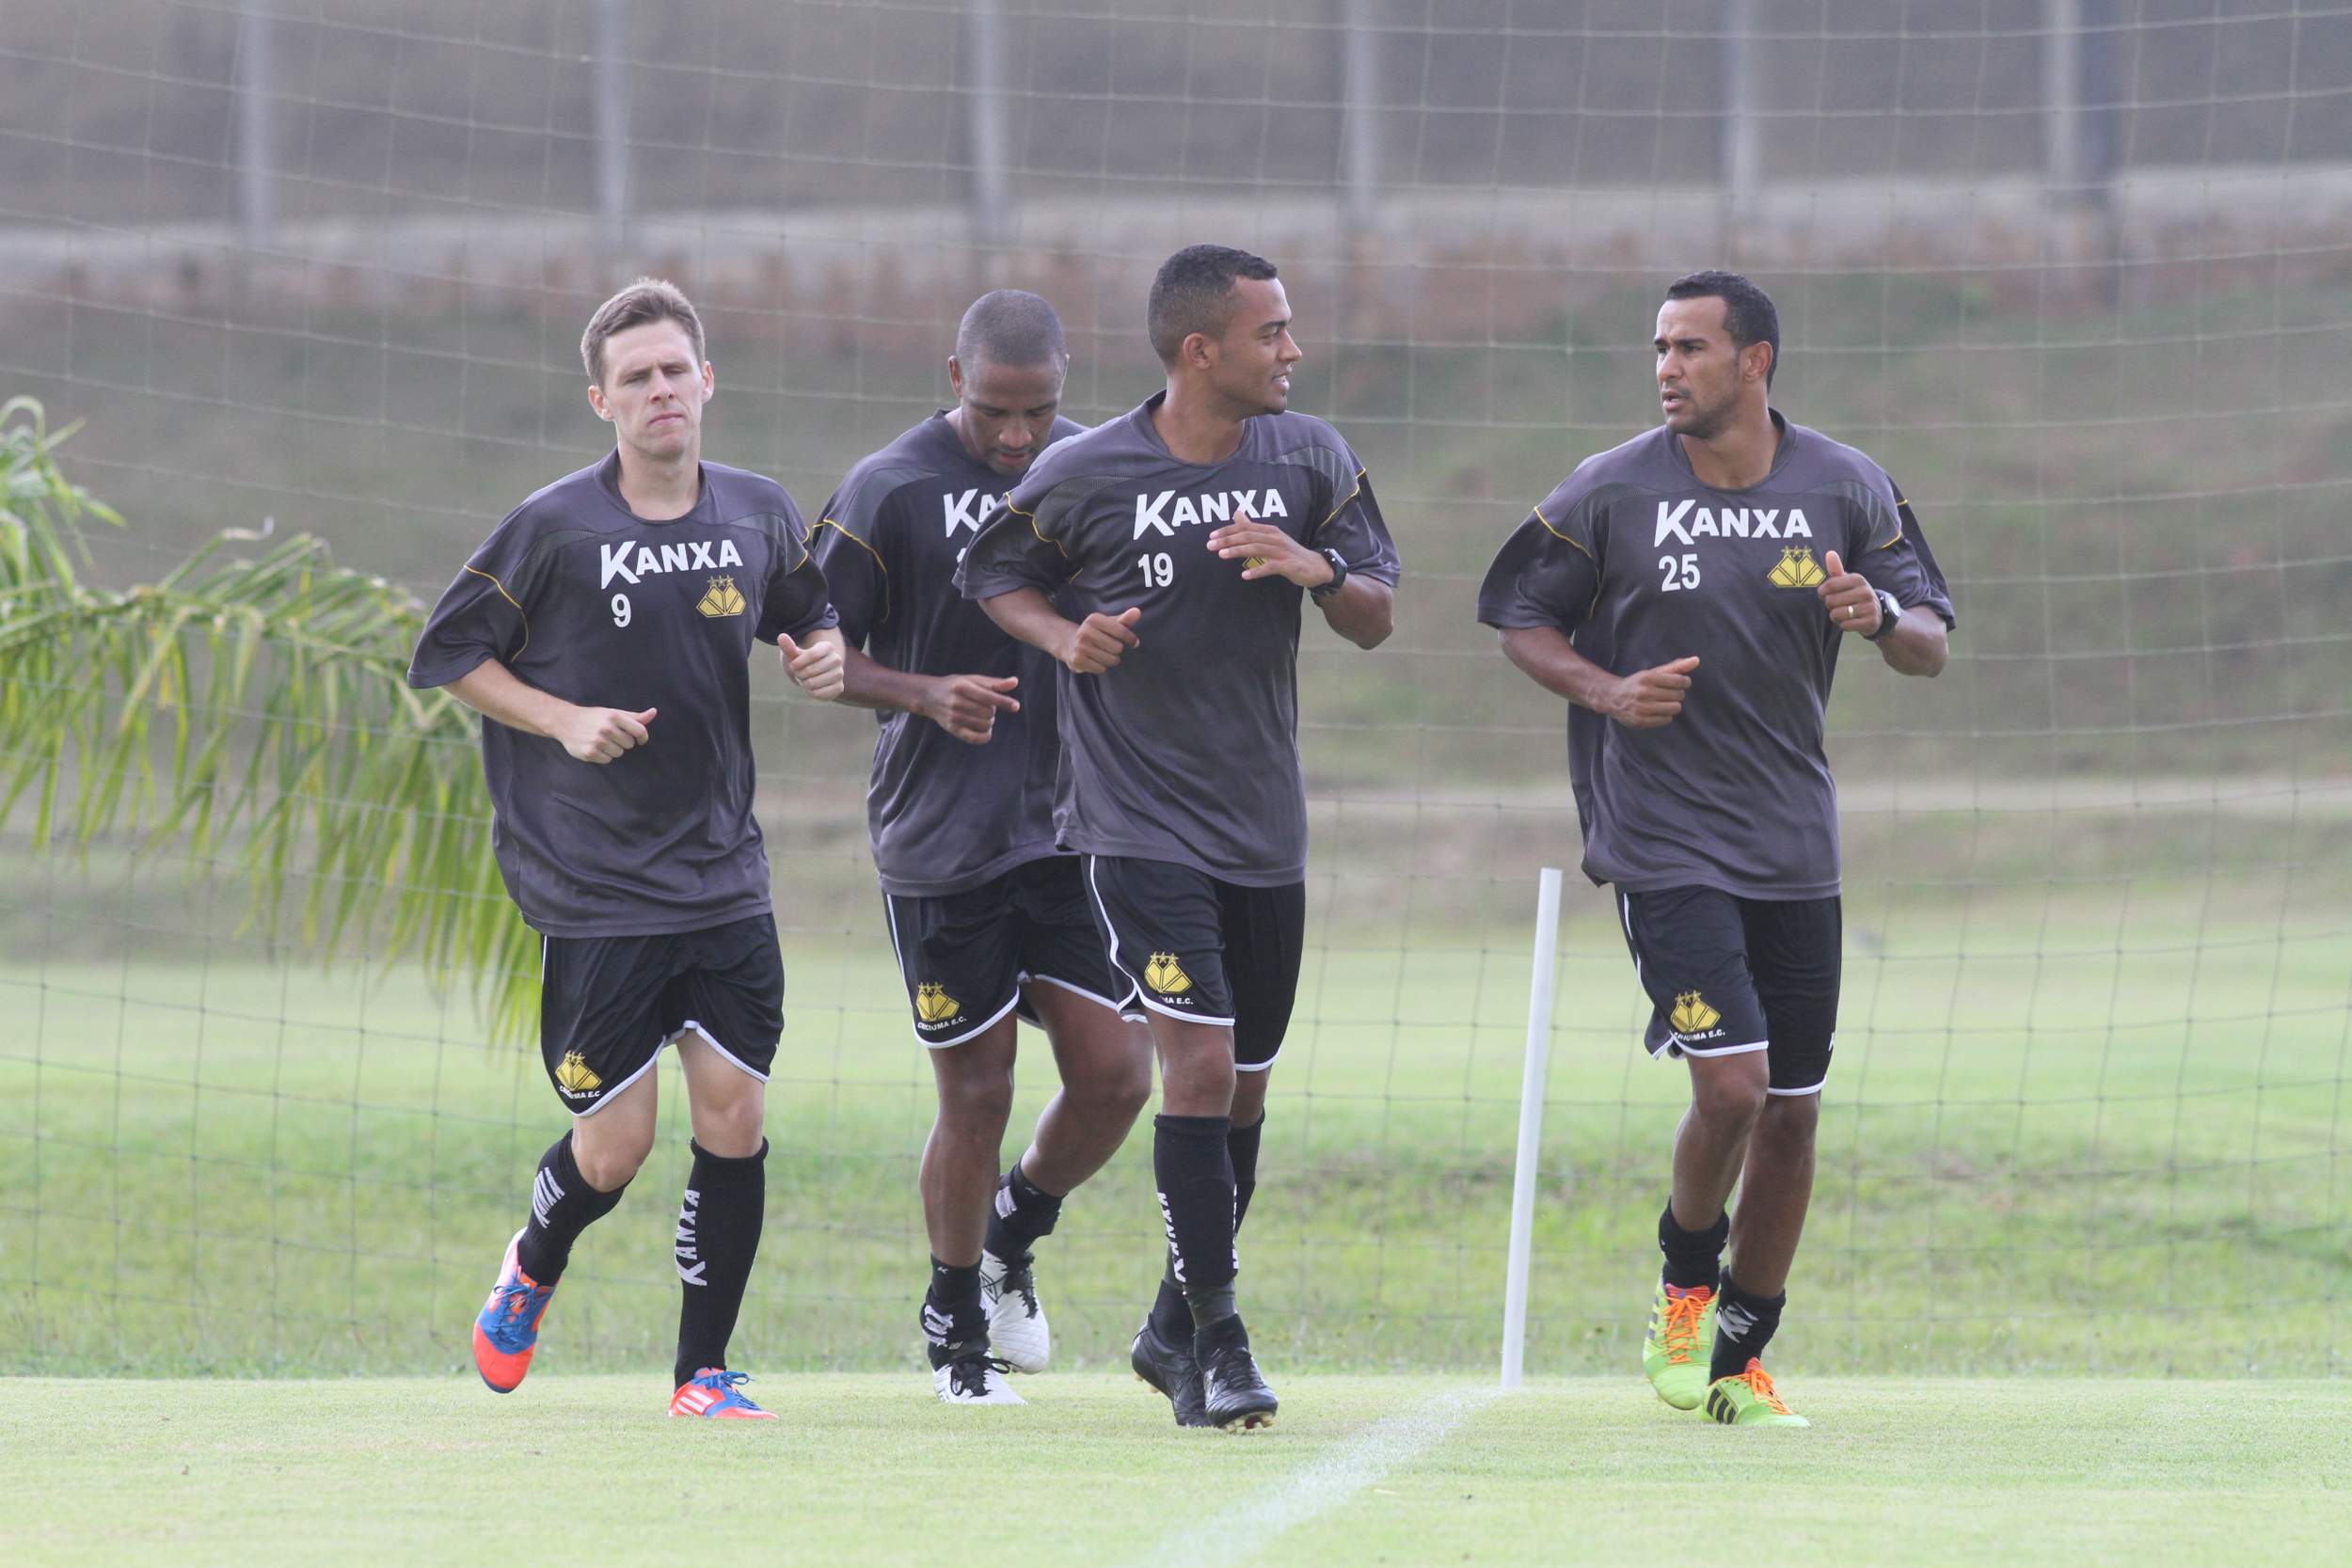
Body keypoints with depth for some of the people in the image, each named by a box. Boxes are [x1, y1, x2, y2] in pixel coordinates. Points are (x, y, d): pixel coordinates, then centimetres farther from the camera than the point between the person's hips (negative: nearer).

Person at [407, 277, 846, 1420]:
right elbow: (449, 654, -1)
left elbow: (806, 619, 21)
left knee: (734, 1115, -5)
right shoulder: (554, 528, -10)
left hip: (723, 876, 3)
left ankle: (704, 1370, 8)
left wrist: (823, 657, -2)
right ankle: (532, 1272, 32)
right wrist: (565, 721, -13)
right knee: (615, 1145, -2)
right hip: (591, 887, -3)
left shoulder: (760, 514, 3)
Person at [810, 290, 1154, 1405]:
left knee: (1115, 1074, -3)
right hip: (942, 843, -4)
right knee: (977, 1095, 0)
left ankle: (1013, 1232, 27)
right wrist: (926, 696, -18)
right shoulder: (889, 492, -7)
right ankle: (955, 1321, 21)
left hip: (1076, 833, 4)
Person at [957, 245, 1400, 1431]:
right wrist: (1066, 639, -11)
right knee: (1199, 1062, -16)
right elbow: (994, 574, 8)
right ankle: (1217, 1340, -9)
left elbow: (1375, 621, 6)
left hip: (1268, 830, 5)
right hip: (1139, 824, -5)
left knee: (1245, 1084, 11)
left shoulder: (1308, 457, 2)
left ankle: (1174, 1332, 27)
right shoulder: (1084, 474, -8)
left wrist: (1315, 568, -14)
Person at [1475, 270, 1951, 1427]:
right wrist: (1606, 692, -13)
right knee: (1731, 1083, -17)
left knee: (1792, 1110, 5)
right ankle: (1685, 1289, 11)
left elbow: (1930, 647, 6)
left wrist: (1882, 617, -18)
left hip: (1795, 845, 4)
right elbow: (1520, 621, 6)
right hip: (1662, 841, -4)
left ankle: (1740, 1355, 21)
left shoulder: (1847, 488, 2)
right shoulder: (1610, 492, -4)